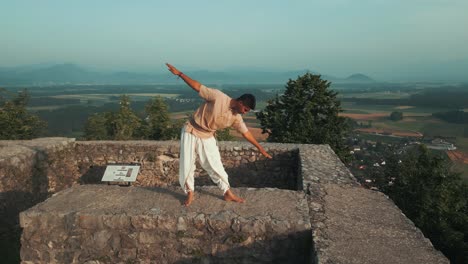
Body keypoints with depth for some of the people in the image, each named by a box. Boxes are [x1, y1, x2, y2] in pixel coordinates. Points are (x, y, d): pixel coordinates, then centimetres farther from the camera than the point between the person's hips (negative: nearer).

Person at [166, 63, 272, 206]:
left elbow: (246, 132, 4)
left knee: (215, 166, 3)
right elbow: (198, 87, -16)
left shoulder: (236, 117, -6)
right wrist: (179, 73, -18)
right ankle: (190, 193, 18)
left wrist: (260, 148, 7)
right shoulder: (218, 97, -21)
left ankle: (228, 193, 15)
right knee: (187, 165, 0)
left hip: (207, 137, 4)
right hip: (191, 132, -4)